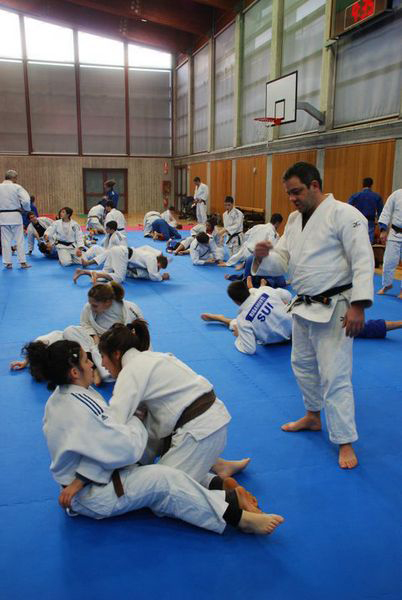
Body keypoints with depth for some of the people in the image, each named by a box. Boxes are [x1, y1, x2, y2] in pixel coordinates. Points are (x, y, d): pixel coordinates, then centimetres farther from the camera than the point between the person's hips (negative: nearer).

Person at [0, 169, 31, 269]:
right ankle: (23, 262, 9)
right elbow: (26, 200, -16)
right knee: (19, 240, 7)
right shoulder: (17, 187, -8)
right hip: (15, 215, -2)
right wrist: (25, 208, 3)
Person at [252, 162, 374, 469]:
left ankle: (346, 443, 11)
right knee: (303, 364, 20)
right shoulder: (295, 219, 10)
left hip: (333, 308, -8)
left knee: (334, 375, -5)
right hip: (304, 306, 8)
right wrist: (265, 256, -12)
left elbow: (363, 261, -19)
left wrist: (358, 306, -26)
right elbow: (283, 262, 10)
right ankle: (313, 417, 42)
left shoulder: (344, 214, -15)